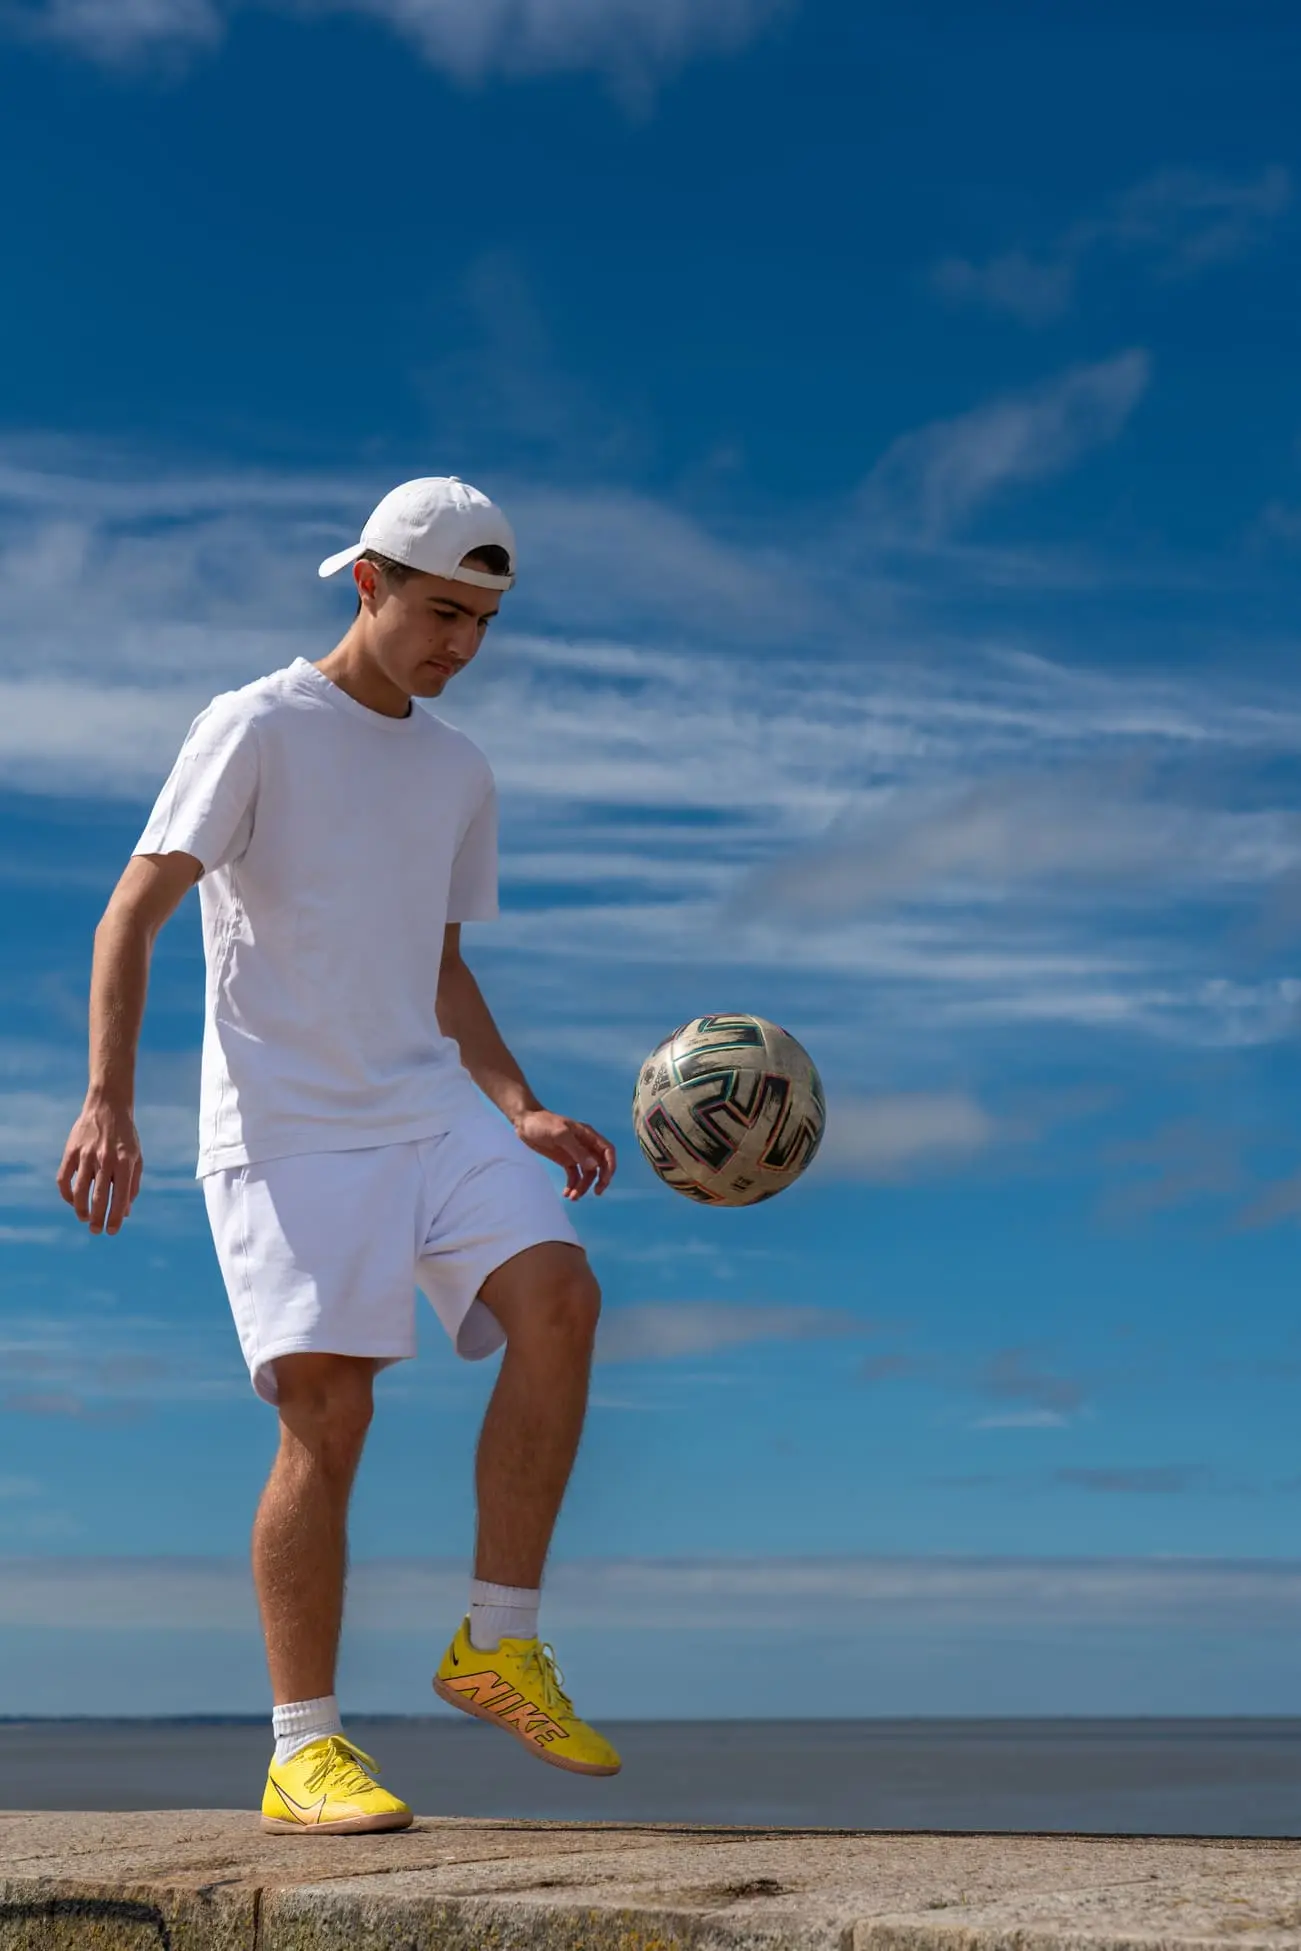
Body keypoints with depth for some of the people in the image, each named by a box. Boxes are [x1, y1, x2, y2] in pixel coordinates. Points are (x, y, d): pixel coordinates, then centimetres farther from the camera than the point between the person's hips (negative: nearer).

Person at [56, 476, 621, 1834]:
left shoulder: (458, 772, 18)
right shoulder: (257, 729, -2)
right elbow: (131, 918, -8)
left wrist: (522, 1112, 11)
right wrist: (107, 1099, -21)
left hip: (431, 1111, 6)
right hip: (285, 1131, -5)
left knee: (558, 1296, -17)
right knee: (329, 1417, -11)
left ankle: (497, 1647, -4)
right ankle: (303, 1752, 1)